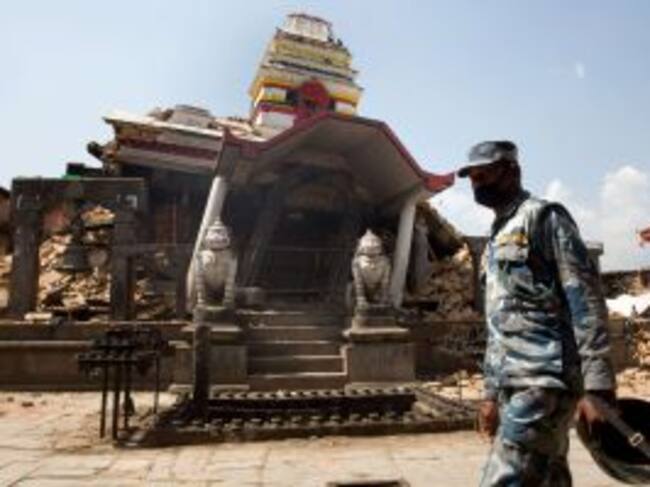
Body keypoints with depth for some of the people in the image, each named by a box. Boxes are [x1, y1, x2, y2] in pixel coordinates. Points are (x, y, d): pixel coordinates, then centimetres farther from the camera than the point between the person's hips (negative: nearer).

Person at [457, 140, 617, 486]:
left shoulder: (543, 217, -2)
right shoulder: (496, 241, 22)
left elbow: (585, 298, -11)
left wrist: (597, 385, -18)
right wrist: (491, 392, 21)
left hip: (544, 381, -8)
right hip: (513, 385, 8)